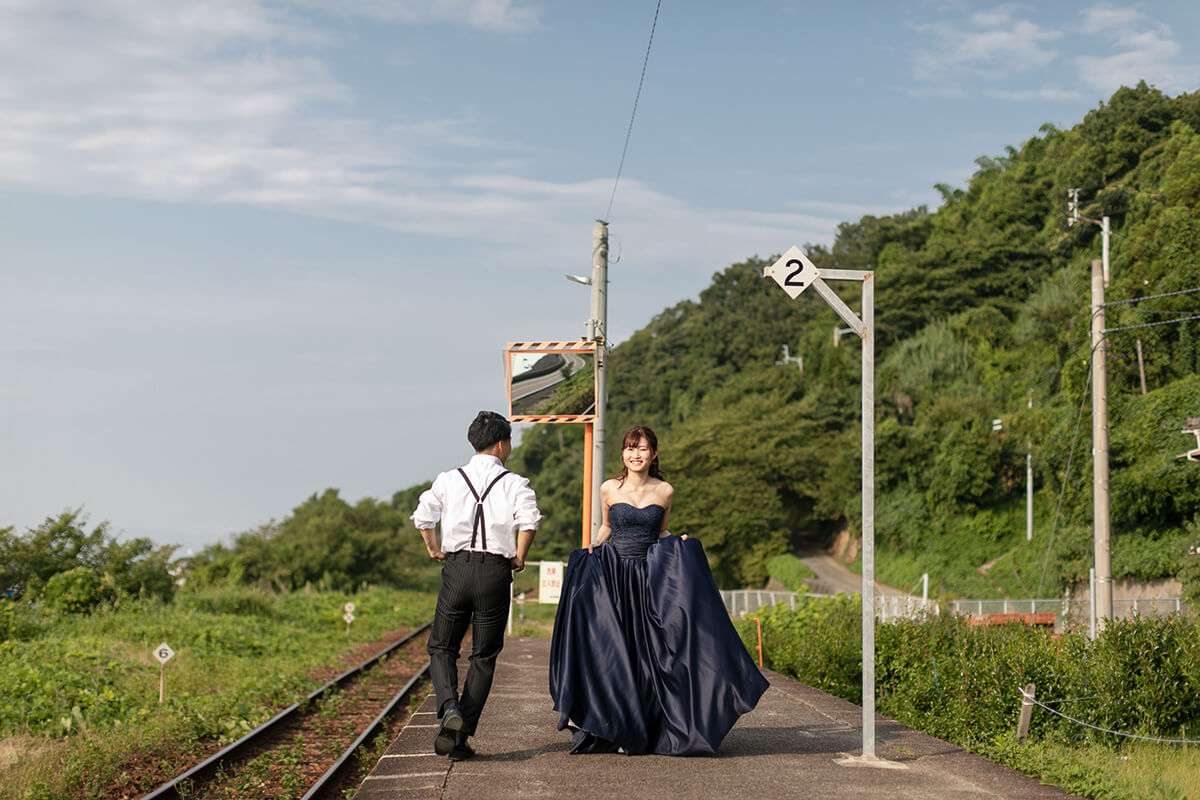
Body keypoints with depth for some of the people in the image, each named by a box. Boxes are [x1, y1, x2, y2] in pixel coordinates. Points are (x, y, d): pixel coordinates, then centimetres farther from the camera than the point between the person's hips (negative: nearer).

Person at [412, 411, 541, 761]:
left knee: (442, 647, 14)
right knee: (484, 656, 10)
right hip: (495, 572, -1)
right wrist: (519, 558, -4)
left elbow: (422, 517, -4)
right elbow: (529, 521, -17)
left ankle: (449, 710, -13)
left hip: (457, 568, 1)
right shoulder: (514, 483, 0)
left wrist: (435, 549, 12)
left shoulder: (449, 480, 6)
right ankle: (461, 736, 5)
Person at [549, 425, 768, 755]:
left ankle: (648, 727, 7)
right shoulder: (609, 489, 3)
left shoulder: (665, 492, 4)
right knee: (611, 650, -3)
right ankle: (612, 728, 8)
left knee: (650, 651, -2)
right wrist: (593, 546, -1)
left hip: (652, 576, 0)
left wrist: (678, 544, -3)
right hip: (612, 575, 0)